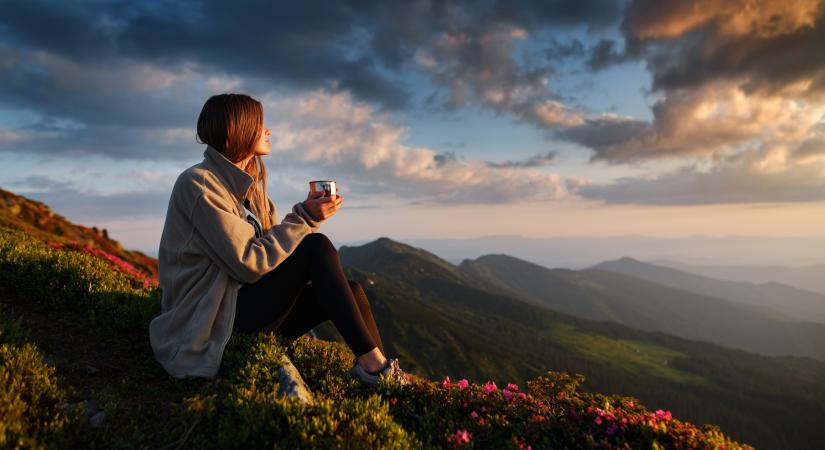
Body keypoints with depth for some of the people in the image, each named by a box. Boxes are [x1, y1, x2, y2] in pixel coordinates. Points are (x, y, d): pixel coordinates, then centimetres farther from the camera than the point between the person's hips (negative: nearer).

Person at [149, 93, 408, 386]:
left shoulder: (250, 185, 14)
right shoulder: (199, 183, -13)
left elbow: (276, 246, 6)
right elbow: (249, 264, -21)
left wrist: (309, 214, -9)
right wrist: (304, 218, -18)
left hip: (249, 303, 9)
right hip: (217, 318, -8)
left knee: (350, 290, -6)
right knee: (316, 246, -22)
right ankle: (373, 364, -20)